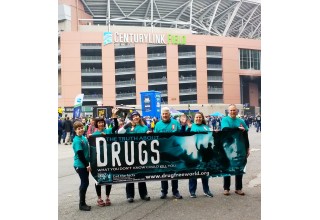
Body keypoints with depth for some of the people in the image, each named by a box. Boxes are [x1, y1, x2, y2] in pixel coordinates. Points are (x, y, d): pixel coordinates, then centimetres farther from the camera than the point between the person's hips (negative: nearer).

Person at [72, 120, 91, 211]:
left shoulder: (84, 137, 7)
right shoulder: (77, 140, -17)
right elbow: (80, 154, -19)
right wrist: (87, 165, -16)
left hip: (85, 164, 8)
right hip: (80, 165, -8)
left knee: (84, 183, 13)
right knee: (85, 183, -2)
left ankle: (83, 203, 24)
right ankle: (82, 204, 9)